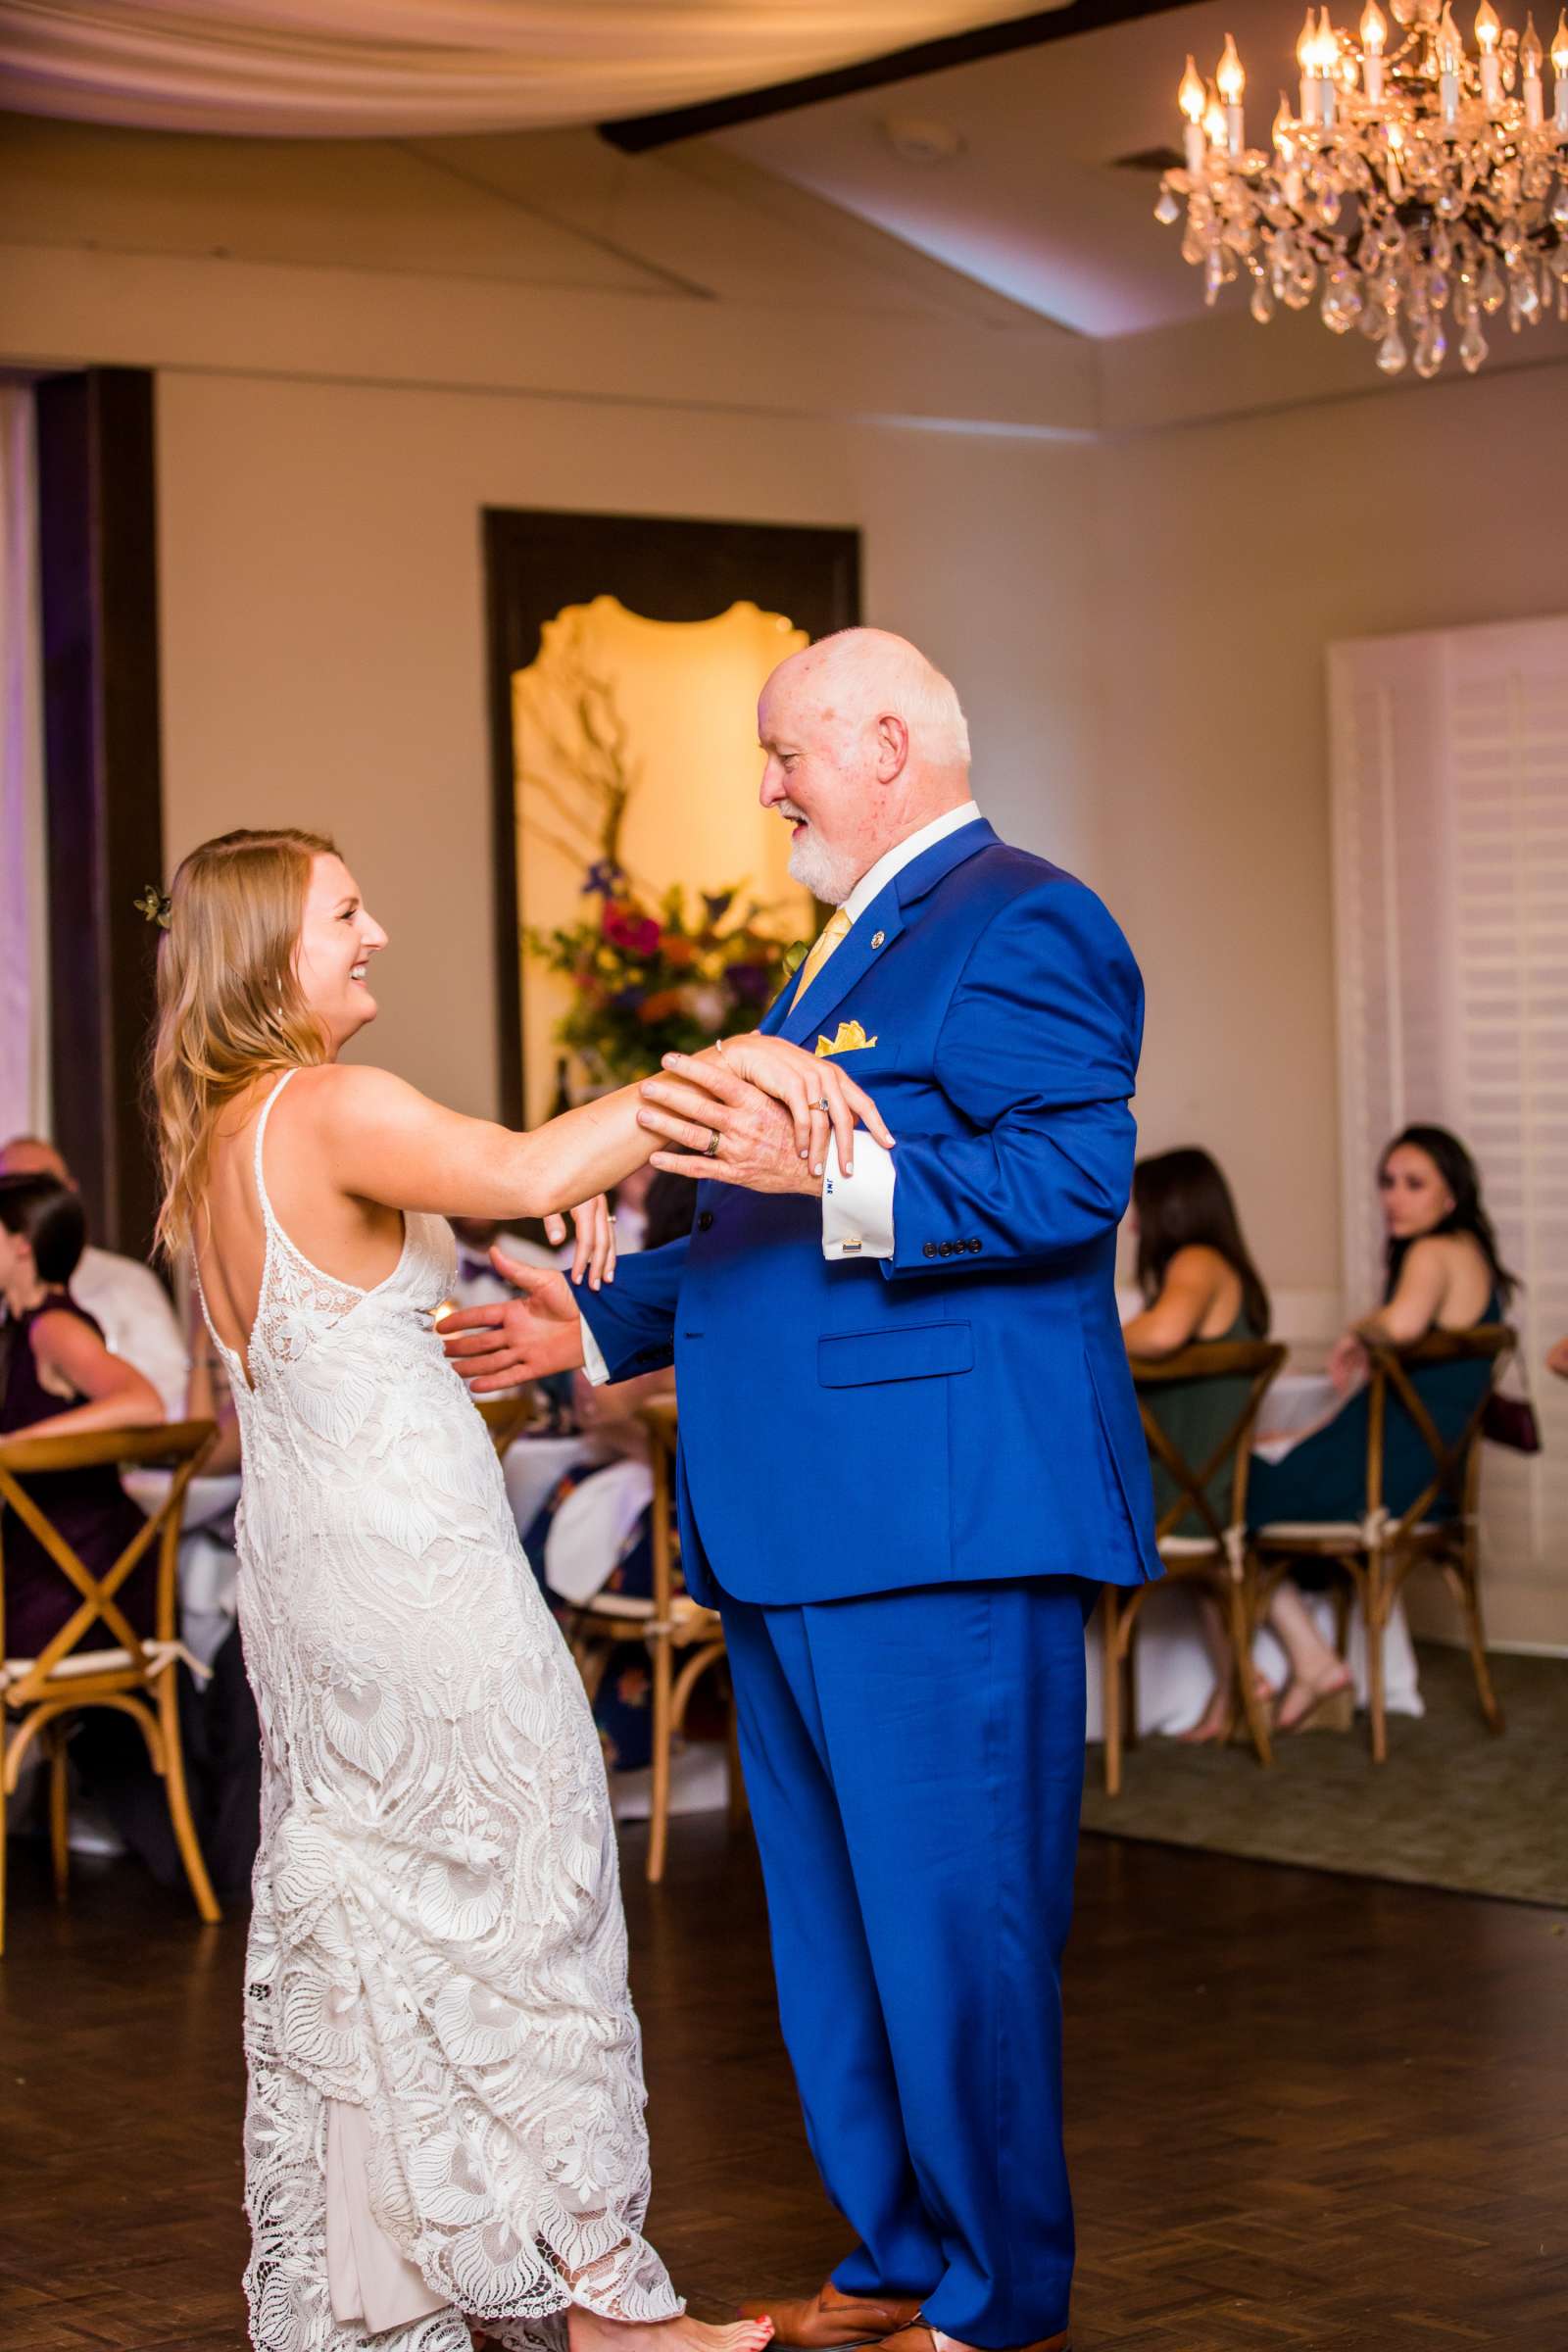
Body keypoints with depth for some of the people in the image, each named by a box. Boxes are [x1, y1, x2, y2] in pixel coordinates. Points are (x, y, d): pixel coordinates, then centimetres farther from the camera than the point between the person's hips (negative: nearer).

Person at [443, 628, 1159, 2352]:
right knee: (834, 1926, 15)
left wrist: (827, 1170, -32)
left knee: (949, 1920, -5)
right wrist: (600, 1323, 26)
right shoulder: (854, 950, 24)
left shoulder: (1018, 926, -8)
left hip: (940, 1517, -11)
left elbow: (1069, 1177, -22)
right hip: (802, 1531, 11)